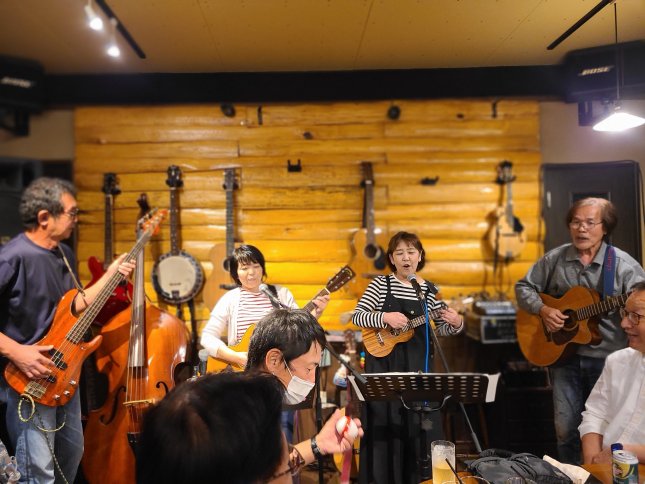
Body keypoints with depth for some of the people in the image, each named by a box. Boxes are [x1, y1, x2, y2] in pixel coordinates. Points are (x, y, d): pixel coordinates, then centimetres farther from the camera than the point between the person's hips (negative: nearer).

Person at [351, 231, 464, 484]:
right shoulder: (381, 284, -3)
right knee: (384, 420, 2)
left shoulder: (429, 289, 3)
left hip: (417, 363, 2)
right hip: (384, 362, -2)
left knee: (418, 421, 5)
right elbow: (357, 316, -7)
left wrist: (455, 323, -14)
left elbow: (440, 329, 7)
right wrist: (385, 317, -22)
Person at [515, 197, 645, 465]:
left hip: (609, 359, -2)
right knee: (566, 428, 6)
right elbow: (524, 287, 11)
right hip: (563, 354, 2)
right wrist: (542, 309, -7)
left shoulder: (623, 265, -6)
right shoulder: (554, 259, 3)